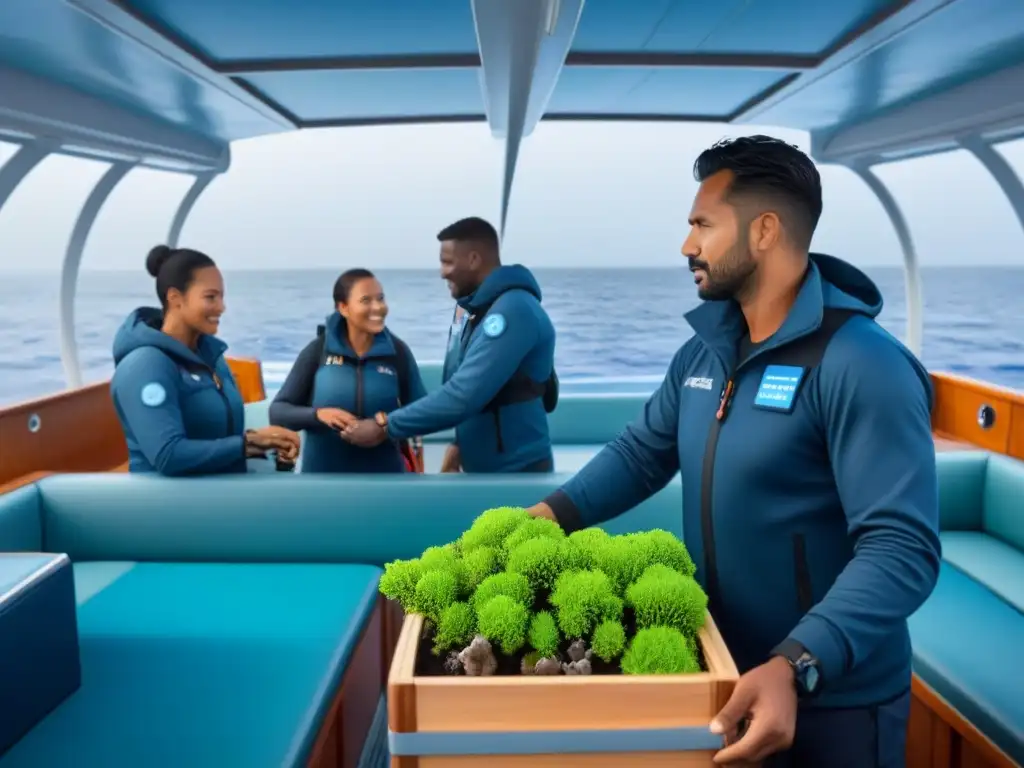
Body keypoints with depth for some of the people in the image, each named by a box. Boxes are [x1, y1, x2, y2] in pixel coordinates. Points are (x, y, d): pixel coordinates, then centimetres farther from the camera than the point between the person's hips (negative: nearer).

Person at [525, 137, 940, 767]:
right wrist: (550, 515, -4)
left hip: (831, 698, -7)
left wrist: (795, 668, -38)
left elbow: (901, 547, -28)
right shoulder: (704, 352, 3)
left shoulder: (861, 366, -23)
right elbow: (642, 452, 10)